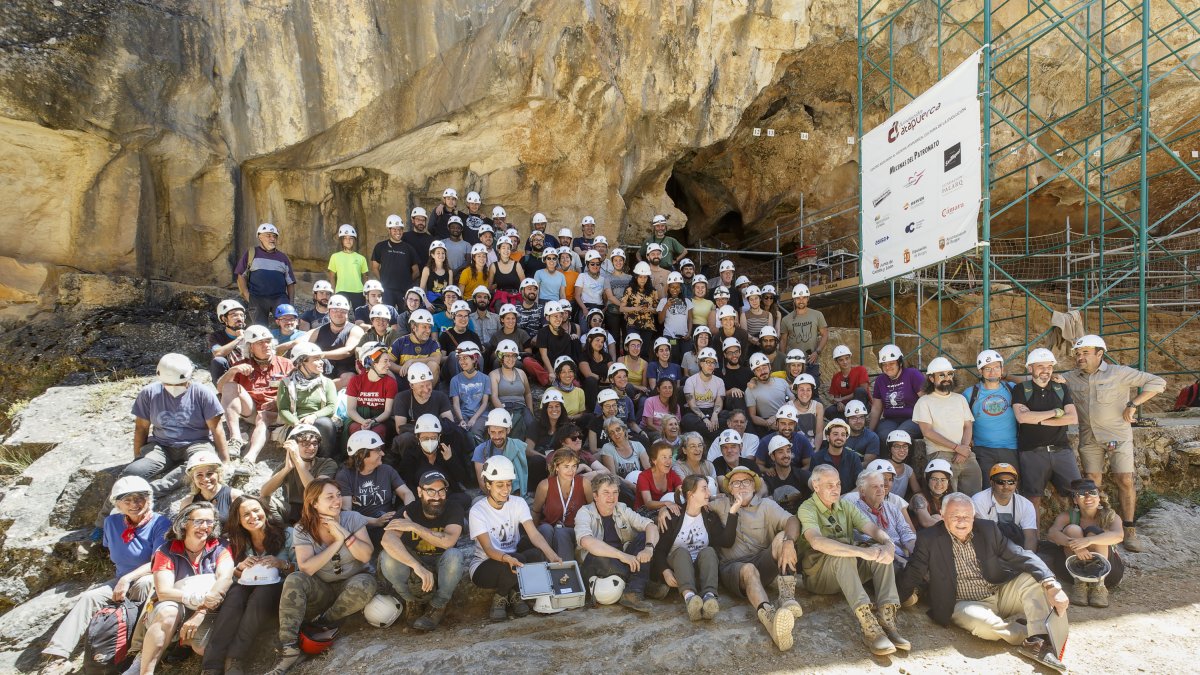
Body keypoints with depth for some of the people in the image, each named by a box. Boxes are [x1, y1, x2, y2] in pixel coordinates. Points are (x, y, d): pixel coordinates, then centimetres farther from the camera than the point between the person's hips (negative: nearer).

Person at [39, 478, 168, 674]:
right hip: (122, 580, 6)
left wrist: (127, 578, -27)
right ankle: (57, 657, -24)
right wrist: (122, 579, 17)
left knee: (143, 583, -38)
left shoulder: (160, 523, -14)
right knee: (88, 597, -19)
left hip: (150, 579, -6)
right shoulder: (112, 522, 3)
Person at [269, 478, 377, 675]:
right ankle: (289, 649, -30)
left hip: (352, 582, 0)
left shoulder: (353, 518, -9)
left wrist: (344, 534, -26)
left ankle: (322, 624, -12)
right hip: (322, 589, 1)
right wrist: (337, 542, -24)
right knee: (294, 580, -29)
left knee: (364, 585, -35)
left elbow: (366, 556, -15)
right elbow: (306, 569, -20)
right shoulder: (302, 530, -8)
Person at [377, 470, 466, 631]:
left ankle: (438, 607, -11)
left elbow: (448, 541, -33)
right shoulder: (410, 510, -17)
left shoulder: (454, 509, -17)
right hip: (413, 561, 1)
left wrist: (414, 527, -30)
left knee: (454, 556, -35)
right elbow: (388, 539, -36)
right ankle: (411, 601, -3)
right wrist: (418, 567, -48)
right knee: (387, 557, -28)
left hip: (441, 564, -1)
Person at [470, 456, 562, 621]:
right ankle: (499, 596, -5)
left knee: (540, 555, -29)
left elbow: (534, 534, -19)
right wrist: (507, 558, -47)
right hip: (485, 565, -3)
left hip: (513, 558, 4)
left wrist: (552, 555, -37)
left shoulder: (518, 503, -5)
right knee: (517, 561, -35)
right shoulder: (477, 511, -16)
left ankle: (515, 593, -4)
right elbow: (488, 549, -25)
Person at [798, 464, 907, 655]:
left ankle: (886, 619, -30)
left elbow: (872, 528, -3)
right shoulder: (807, 509, -10)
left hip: (849, 571, 6)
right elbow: (817, 542, -30)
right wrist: (860, 551, -38)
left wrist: (889, 544, -27)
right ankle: (869, 626, -44)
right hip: (819, 575, -6)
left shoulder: (845, 506, 11)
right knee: (842, 555, -35)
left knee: (881, 550, -19)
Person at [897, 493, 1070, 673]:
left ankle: (1038, 643, -21)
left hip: (1001, 594, 4)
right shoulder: (929, 538, -12)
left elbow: (1022, 557, -10)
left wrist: (1051, 585, -25)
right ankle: (1030, 634, -7)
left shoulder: (988, 528, -3)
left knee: (1034, 578, -16)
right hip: (965, 604, -4)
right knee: (985, 624, -34)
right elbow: (912, 575, -6)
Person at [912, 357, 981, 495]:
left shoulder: (960, 399, 19)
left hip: (965, 454, 5)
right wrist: (957, 447, -11)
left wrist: (964, 448, -7)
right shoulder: (924, 402, 3)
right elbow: (928, 432, -6)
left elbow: (968, 426, 12)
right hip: (940, 454, -5)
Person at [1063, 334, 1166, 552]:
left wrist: (1133, 404, -13)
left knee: (1125, 482, -5)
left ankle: (1130, 532, 6)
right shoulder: (1071, 378, 4)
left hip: (1117, 436, -3)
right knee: (1092, 484, 5)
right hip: (1089, 439, 3)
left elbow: (1158, 383, -7)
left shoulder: (1119, 373, -6)